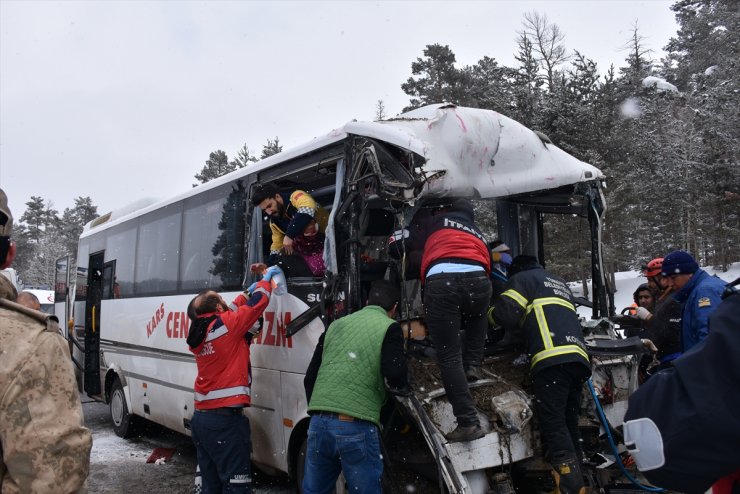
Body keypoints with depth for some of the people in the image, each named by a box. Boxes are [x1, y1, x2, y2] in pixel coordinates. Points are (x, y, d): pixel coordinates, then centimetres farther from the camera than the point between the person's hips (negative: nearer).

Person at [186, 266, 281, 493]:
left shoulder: (200, 332, 9)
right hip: (226, 419, -9)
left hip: (201, 417, 9)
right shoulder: (226, 325, -13)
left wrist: (248, 292, 29)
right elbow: (257, 305, -6)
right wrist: (266, 279, 10)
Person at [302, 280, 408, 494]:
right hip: (356, 426, -5)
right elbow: (395, 374, -12)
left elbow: (310, 378, 19)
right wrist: (401, 385, 10)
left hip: (318, 423, 5)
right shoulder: (389, 327, 3)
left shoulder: (336, 325, 18)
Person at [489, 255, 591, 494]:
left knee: (554, 423, -11)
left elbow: (506, 314, -1)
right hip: (579, 357, 7)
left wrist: (491, 313, 20)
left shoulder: (522, 278, 12)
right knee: (569, 424, 9)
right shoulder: (561, 283, 36)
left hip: (552, 358, -7)